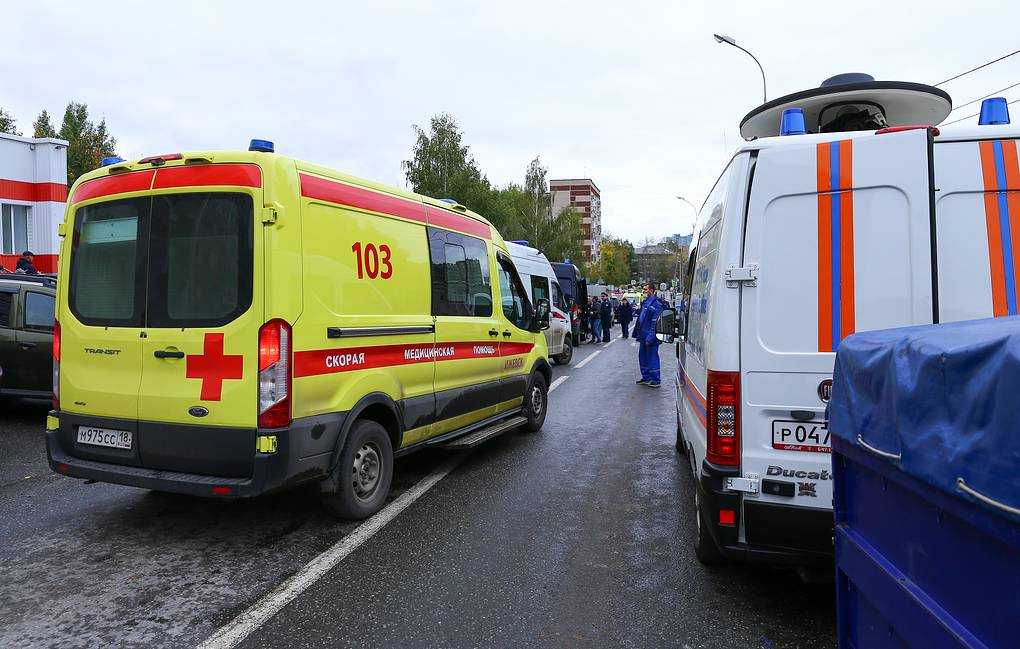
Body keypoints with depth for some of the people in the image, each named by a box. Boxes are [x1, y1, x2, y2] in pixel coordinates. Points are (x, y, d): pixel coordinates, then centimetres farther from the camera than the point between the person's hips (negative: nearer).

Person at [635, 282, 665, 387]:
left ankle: (656, 380, 6)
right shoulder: (645, 302, 14)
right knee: (642, 356, 15)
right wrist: (638, 333, 19)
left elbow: (655, 322, -20)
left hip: (650, 336, -10)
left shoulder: (656, 303, -15)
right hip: (643, 336, 10)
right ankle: (646, 378, 26)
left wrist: (650, 337, -23)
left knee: (652, 357, -3)